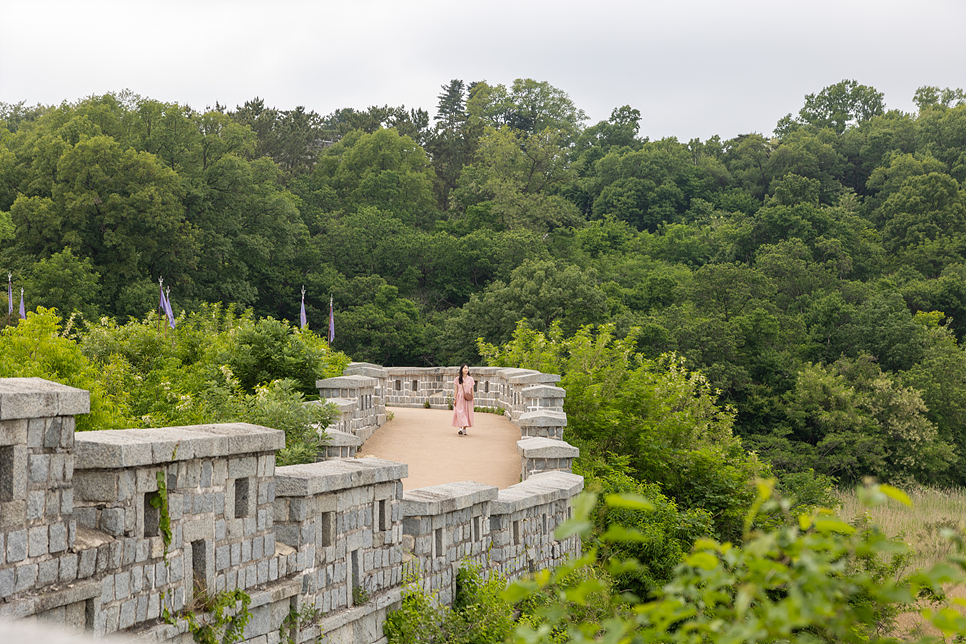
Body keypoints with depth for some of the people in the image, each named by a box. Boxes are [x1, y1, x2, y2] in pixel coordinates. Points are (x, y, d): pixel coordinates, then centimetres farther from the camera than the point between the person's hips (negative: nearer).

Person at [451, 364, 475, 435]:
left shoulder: (470, 379, 7)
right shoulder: (458, 379, 3)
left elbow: (472, 389, 10)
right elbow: (456, 389, 4)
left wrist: (473, 399, 5)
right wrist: (454, 399, -1)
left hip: (467, 399, 2)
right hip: (460, 399, -2)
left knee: (467, 413, 0)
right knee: (460, 412, -12)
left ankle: (465, 429, 8)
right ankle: (461, 428, -18)